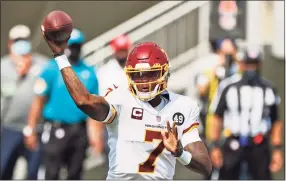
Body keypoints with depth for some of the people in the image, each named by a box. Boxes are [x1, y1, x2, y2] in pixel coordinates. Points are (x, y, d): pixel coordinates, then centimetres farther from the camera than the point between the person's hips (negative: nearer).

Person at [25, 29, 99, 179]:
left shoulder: (89, 73, 7)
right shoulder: (52, 70, -3)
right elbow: (38, 101, -3)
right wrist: (31, 130, -7)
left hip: (79, 131, 4)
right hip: (56, 130, -4)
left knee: (75, 175, 11)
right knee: (52, 174, -5)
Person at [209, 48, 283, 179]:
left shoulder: (268, 90, 5)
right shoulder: (230, 88, 0)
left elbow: (276, 122, 9)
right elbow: (217, 118, 4)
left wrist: (277, 149, 2)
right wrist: (214, 146, -2)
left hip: (259, 146, 1)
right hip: (233, 144, -1)